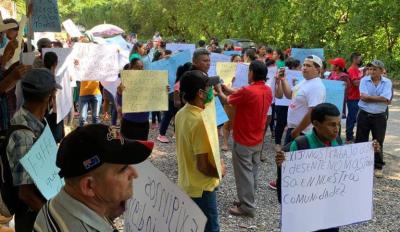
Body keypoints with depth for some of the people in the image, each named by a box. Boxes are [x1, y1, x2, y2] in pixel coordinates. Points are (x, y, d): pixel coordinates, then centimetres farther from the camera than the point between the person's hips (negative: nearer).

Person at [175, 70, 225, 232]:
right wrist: (219, 171, -8)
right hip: (201, 189, -8)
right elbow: (202, 165, -25)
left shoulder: (181, 114, 0)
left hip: (185, 184, 8)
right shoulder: (201, 121, -27)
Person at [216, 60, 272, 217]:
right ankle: (248, 200, 29)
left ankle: (247, 207, 9)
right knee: (252, 171, 17)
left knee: (244, 173, 2)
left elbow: (226, 101, -9)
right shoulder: (268, 91, -1)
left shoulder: (247, 91, -24)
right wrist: (229, 89, 15)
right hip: (258, 139, 8)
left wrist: (219, 90, 10)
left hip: (243, 140, -8)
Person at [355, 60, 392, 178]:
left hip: (379, 117, -1)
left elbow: (385, 99, -17)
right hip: (364, 115, 1)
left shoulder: (387, 82, -3)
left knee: (378, 142, 7)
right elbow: (363, 97, -15)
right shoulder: (364, 80, -2)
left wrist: (369, 97, -12)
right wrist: (378, 98, -13)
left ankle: (378, 167, 19)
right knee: (360, 141, 9)